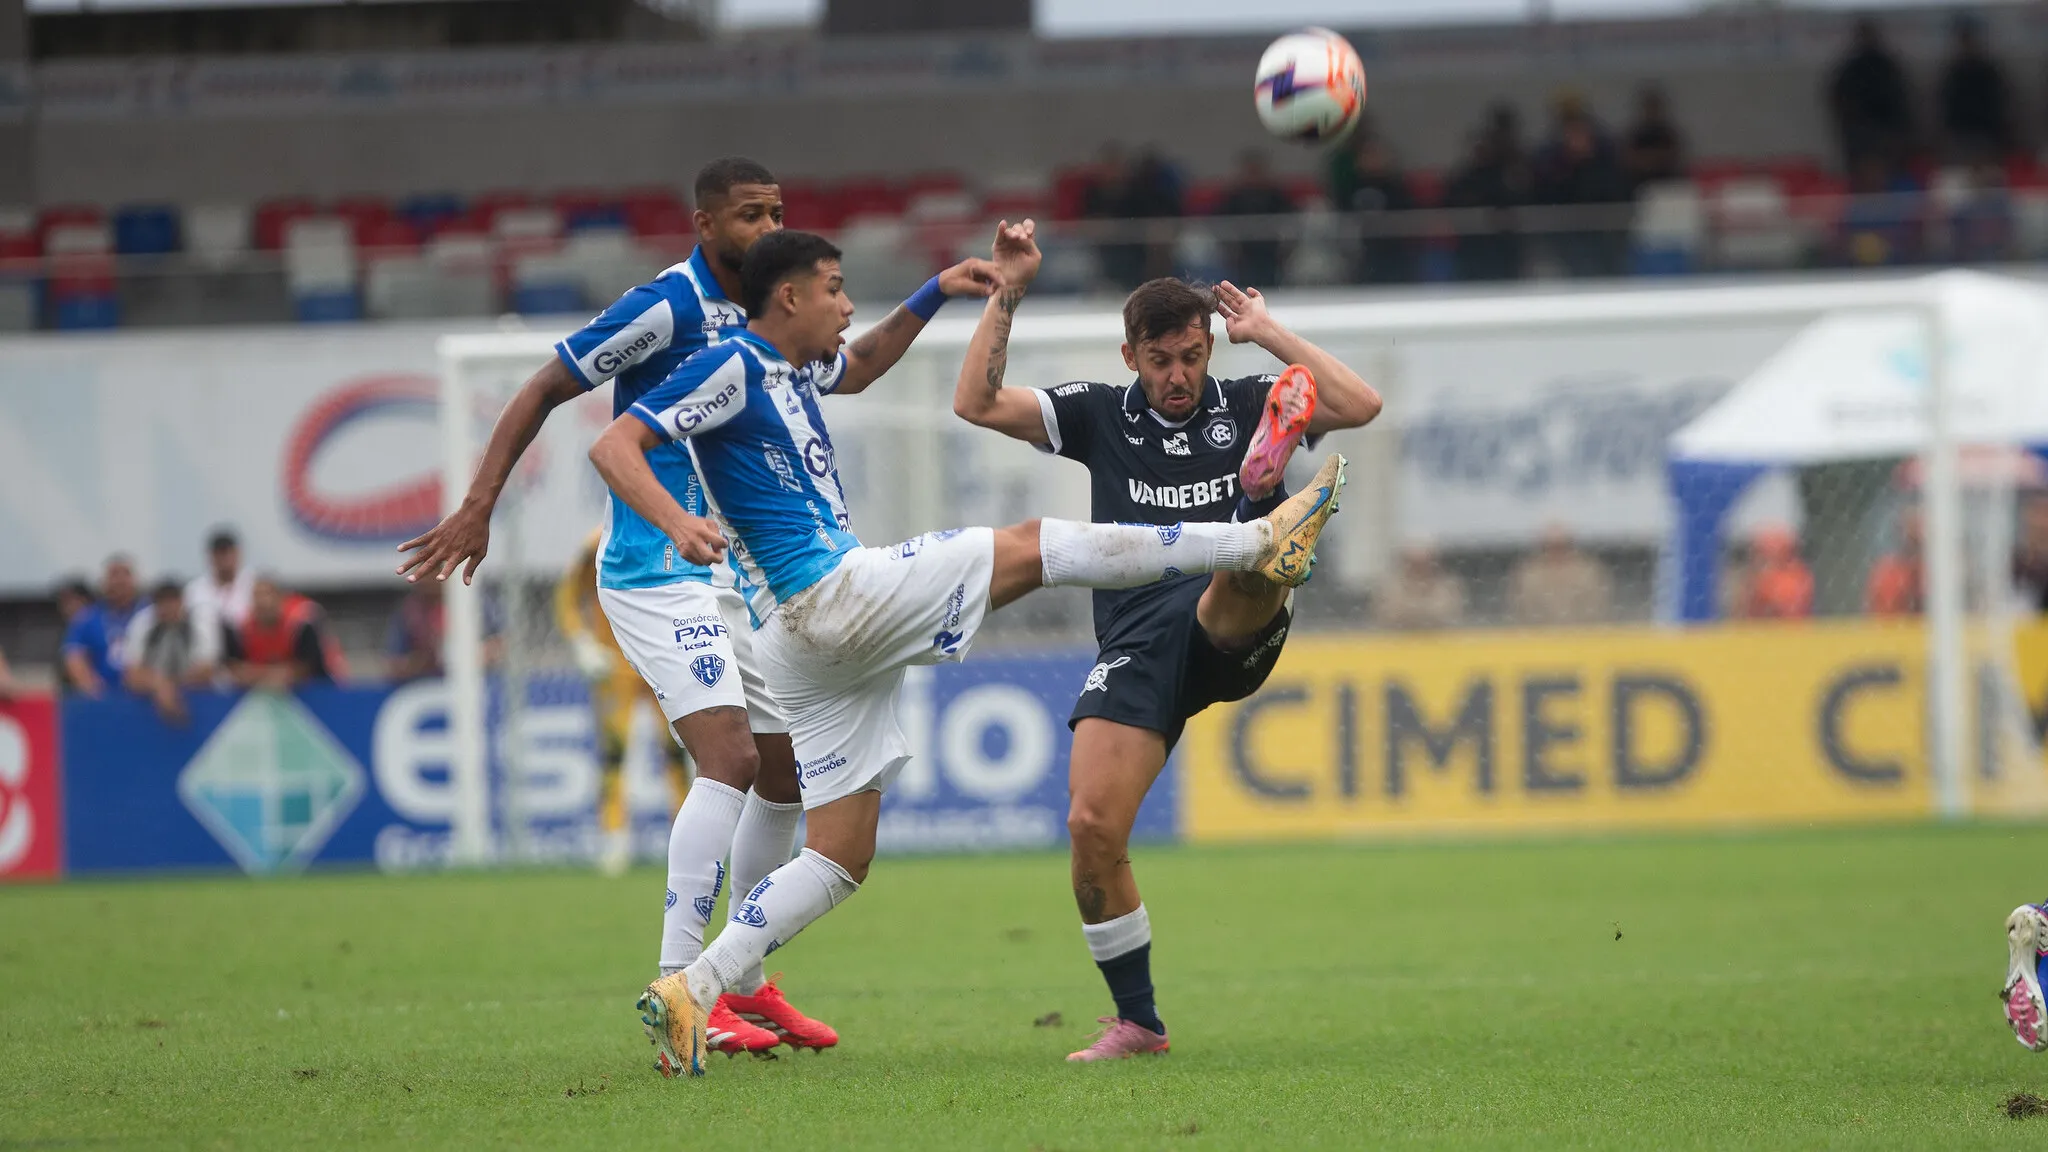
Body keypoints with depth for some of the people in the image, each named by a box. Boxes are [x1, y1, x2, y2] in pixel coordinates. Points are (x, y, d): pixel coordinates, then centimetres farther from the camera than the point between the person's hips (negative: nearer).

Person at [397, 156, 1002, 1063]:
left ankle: (743, 986, 25)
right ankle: (677, 997, -25)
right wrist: (477, 508, -16)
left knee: (784, 773, 12)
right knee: (731, 757, -23)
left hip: (737, 578, 9)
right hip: (660, 574, -9)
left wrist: (933, 296, 25)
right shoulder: (668, 308, -12)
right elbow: (542, 391, -10)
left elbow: (852, 369, 33)